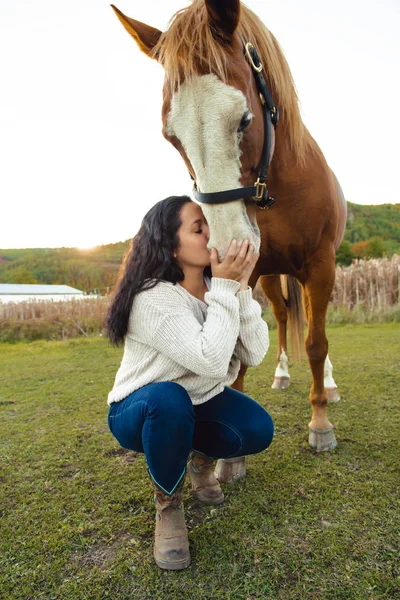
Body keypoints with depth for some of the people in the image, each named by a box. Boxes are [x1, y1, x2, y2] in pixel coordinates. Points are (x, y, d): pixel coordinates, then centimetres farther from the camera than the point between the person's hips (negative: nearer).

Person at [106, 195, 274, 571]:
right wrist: (225, 288, -34)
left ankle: (200, 458, 15)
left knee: (258, 430, -20)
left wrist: (241, 287, -26)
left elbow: (254, 354, -17)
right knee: (169, 398, -39)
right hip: (139, 411, -5)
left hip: (200, 403, 5)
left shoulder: (218, 286, -8)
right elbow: (210, 360, -38)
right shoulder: (153, 297, -29)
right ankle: (167, 507, -10)